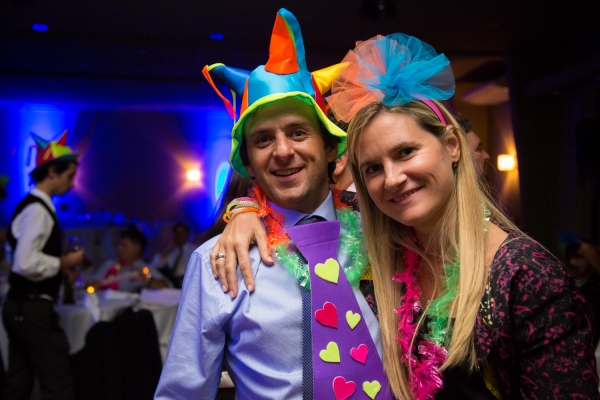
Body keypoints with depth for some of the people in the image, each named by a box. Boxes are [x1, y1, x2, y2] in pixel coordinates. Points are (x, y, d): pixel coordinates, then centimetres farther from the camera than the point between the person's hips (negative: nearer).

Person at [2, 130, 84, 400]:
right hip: (32, 309, -10)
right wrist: (64, 263, -14)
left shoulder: (33, 206, 12)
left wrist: (59, 265, 13)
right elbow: (27, 264, -27)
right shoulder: (38, 209, -17)